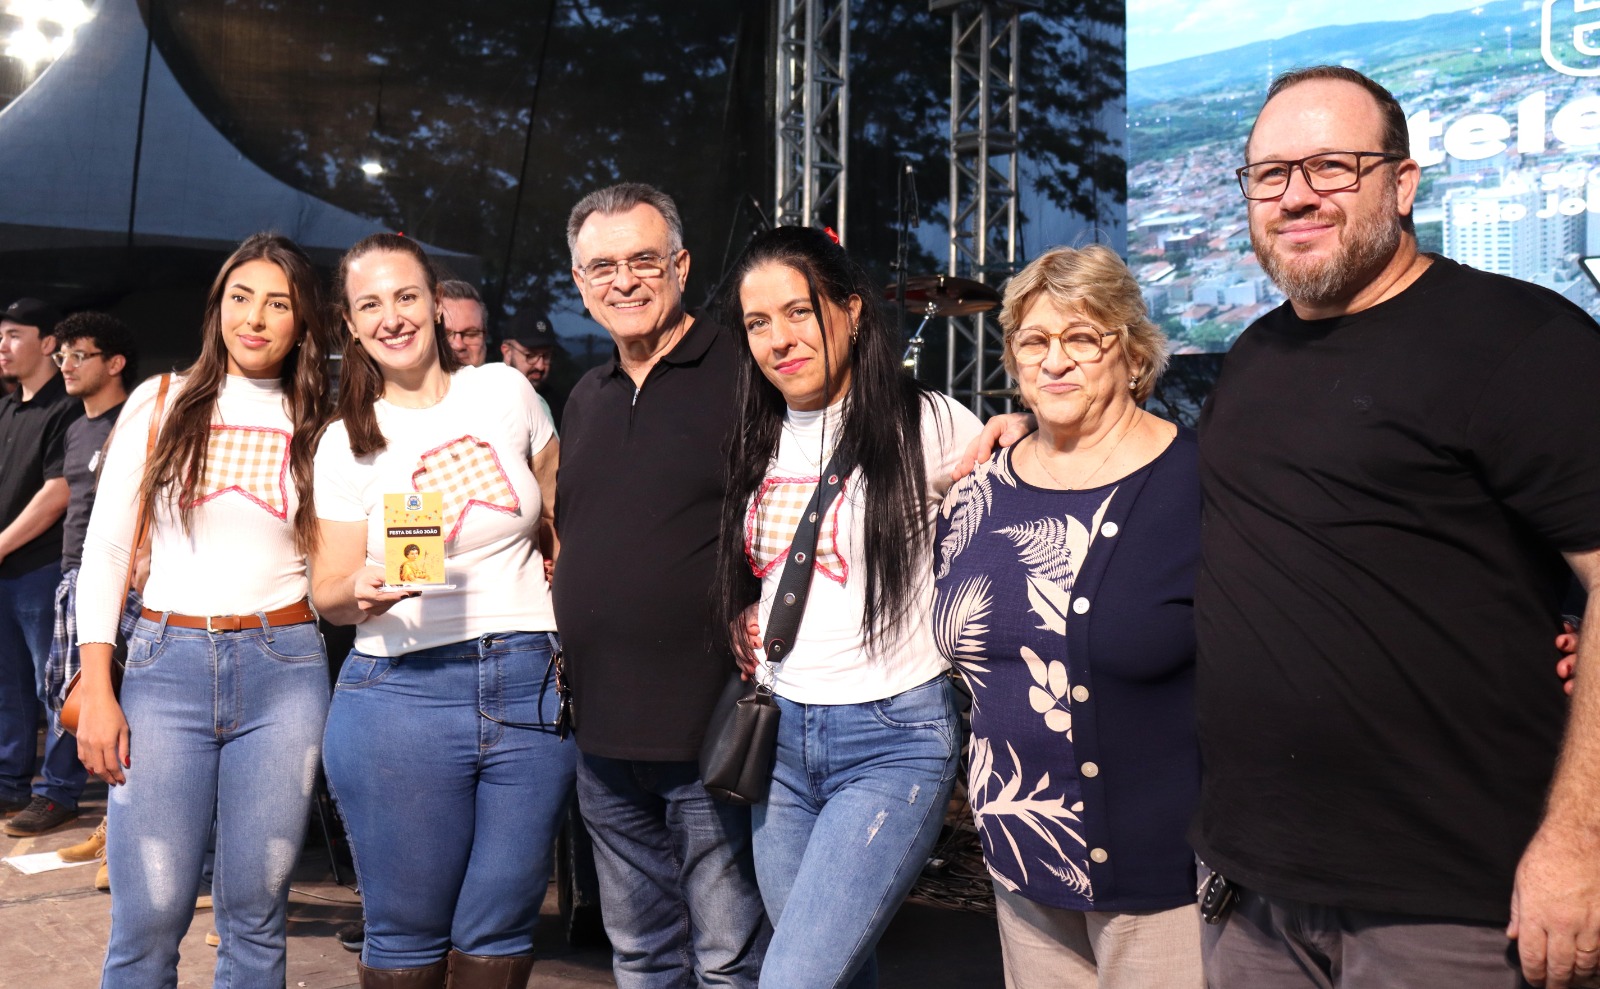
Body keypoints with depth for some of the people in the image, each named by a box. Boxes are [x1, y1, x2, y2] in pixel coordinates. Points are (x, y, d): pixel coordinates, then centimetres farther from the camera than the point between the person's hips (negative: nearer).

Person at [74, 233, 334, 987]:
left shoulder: (316, 427, 8)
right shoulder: (163, 401, 5)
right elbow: (105, 549, 3)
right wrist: (96, 691, -2)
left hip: (284, 670, 1)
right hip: (167, 666, -1)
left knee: (254, 915, 5)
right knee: (149, 918, -2)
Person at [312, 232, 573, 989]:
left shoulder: (506, 391, 5)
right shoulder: (347, 443, 3)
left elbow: (563, 520, 16)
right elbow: (327, 593, 4)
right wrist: (365, 588, -18)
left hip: (532, 684, 1)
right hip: (402, 694, -1)